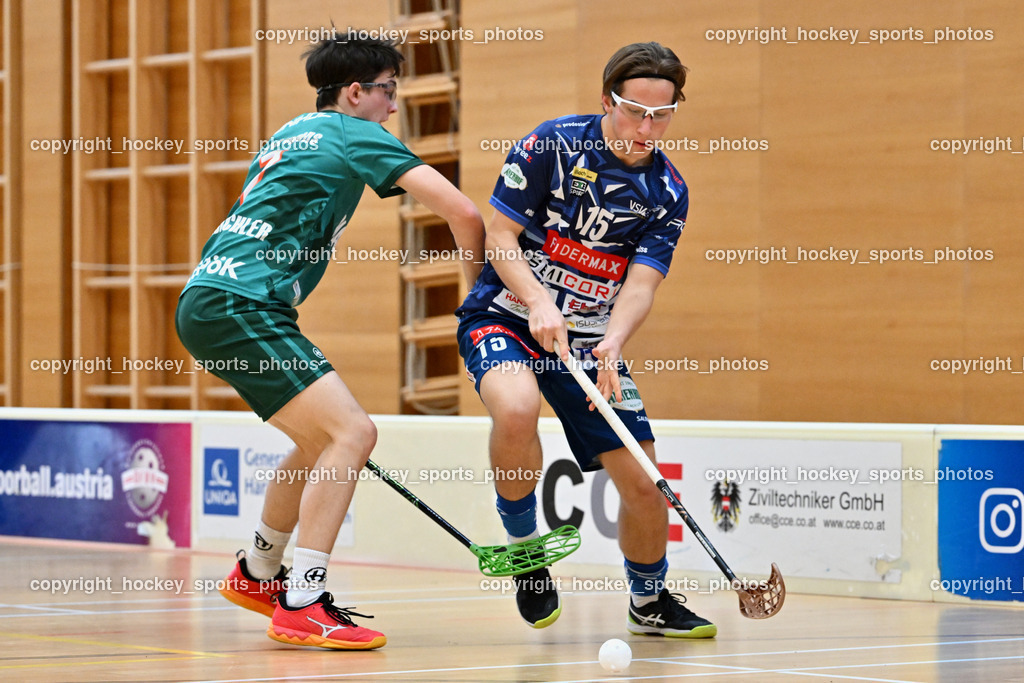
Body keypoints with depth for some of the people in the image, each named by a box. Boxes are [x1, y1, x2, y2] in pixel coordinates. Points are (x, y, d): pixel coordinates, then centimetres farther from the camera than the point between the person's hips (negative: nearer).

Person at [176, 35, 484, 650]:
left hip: (211, 300, 10)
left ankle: (257, 575, 36)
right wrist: (477, 289, 8)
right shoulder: (356, 135, -3)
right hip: (235, 306, -10)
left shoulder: (293, 135, 25)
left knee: (323, 440, 22)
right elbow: (463, 213, -9)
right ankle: (302, 605, -18)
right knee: (352, 433, -16)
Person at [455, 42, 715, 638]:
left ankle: (650, 601, 28)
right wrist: (538, 302, -26)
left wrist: (613, 345, -32)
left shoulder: (667, 192, -3)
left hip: (589, 339, 3)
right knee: (517, 408, -37)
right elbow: (500, 237, -9)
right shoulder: (553, 144, -12)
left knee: (643, 484, -2)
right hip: (505, 315, -3)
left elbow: (641, 285, -12)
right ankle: (523, 543, -11)